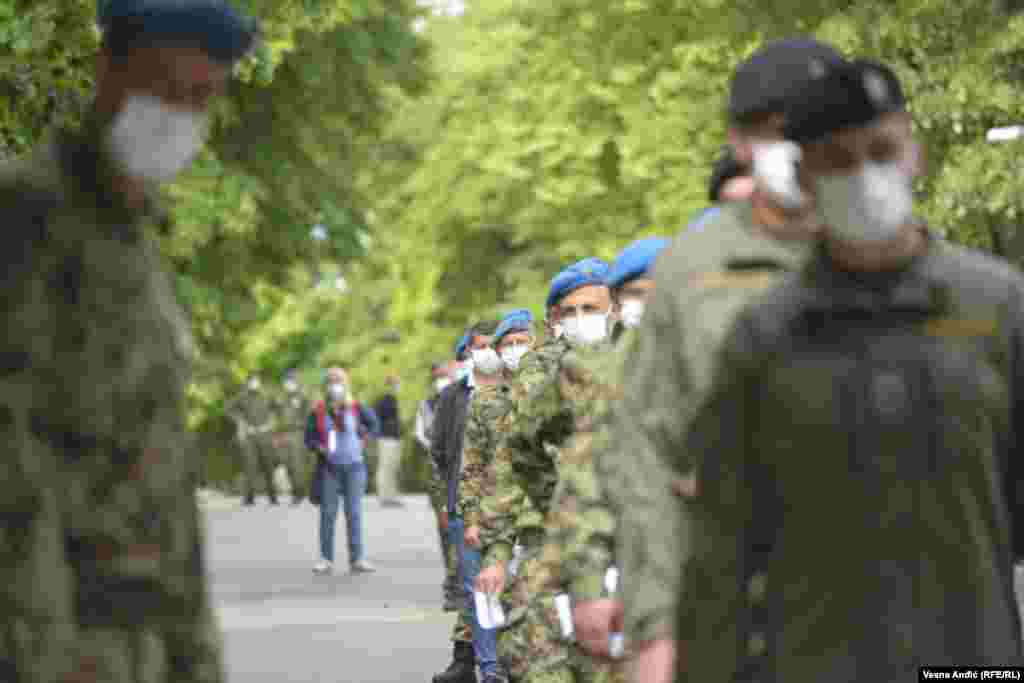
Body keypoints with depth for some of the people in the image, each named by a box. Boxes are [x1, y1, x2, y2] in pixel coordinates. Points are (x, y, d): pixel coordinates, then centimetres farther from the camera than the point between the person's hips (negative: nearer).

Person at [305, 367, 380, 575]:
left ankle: (357, 559, 6)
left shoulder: (356, 408, 1)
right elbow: (309, 438, 2)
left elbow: (374, 425, 14)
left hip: (354, 466, 1)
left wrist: (363, 441, 3)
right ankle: (326, 559, 7)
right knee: (328, 513, 0)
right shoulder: (318, 411, -1)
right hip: (329, 468, -1)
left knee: (354, 513, 2)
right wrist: (320, 448, -15)